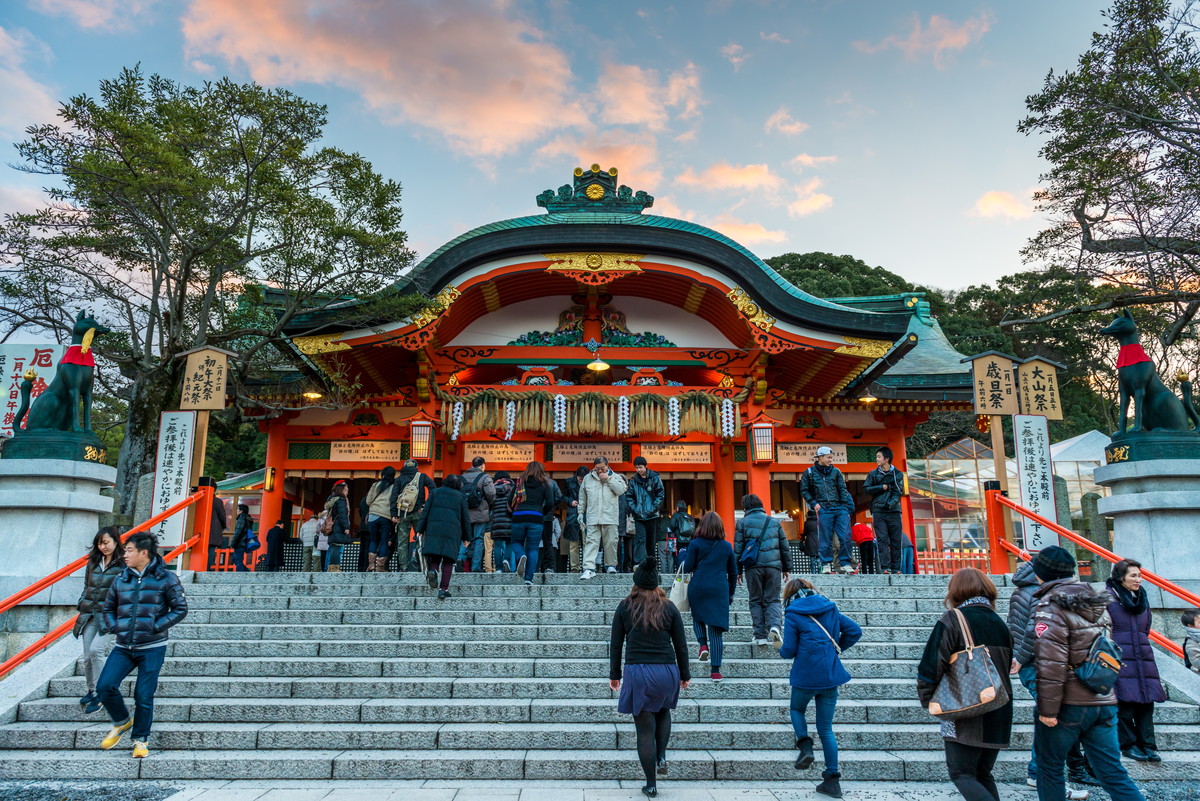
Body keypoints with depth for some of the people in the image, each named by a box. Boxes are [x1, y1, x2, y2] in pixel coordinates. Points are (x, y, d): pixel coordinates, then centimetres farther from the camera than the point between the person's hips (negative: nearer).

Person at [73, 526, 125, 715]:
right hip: (90, 614, 6)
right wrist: (81, 606, 11)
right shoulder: (93, 562, 12)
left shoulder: (123, 564, -6)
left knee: (96, 650, -19)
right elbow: (86, 587, 21)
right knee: (87, 656, 7)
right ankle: (91, 690, 26)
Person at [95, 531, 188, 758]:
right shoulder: (120, 579, 8)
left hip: (152, 648, -4)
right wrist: (113, 627, 4)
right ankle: (122, 722, 20)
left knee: (144, 696, 1)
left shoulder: (165, 578, -5)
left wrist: (156, 627, -13)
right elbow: (108, 608, 21)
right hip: (123, 647, 4)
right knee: (105, 686, -9)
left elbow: (180, 609, -4)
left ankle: (141, 739, 21)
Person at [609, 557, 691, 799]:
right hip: (667, 671, 2)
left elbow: (615, 643, 4)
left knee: (645, 729, 5)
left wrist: (614, 674, 13)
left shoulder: (625, 606, 2)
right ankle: (661, 757, 13)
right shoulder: (669, 607, 4)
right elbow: (681, 644, 7)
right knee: (663, 712, 30)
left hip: (637, 672, -1)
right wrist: (685, 674, 17)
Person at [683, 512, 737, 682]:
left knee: (698, 617, 26)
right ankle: (715, 670, -1)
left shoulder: (695, 544, -2)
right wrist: (731, 593, 24)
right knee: (716, 629, 2)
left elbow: (688, 568, -3)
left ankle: (703, 644, 1)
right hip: (720, 590, 1)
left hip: (698, 588, -1)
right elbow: (733, 572, 14)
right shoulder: (726, 546, 8)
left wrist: (685, 561, 19)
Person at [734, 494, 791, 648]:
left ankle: (760, 635, 4)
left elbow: (738, 548, 3)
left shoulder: (742, 523, 5)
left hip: (753, 567, -1)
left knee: (756, 601, 9)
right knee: (772, 599, 7)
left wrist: (738, 570, 9)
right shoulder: (774, 522, 13)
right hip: (773, 565, 2)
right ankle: (775, 625, -19)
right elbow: (784, 546, 15)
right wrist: (787, 568, 21)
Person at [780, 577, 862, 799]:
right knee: (826, 728, 12)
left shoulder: (793, 614, -6)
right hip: (831, 675, 4)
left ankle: (804, 745, -1)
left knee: (797, 709, 25)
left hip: (806, 676, -4)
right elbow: (854, 631, 6)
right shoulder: (830, 609, 8)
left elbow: (789, 651, -9)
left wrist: (782, 651, 13)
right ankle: (833, 779, 9)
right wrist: (837, 649, 14)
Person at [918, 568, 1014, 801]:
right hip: (998, 716, 7)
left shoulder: (953, 619, -10)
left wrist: (927, 698, -2)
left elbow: (932, 664, -15)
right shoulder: (1000, 623, 9)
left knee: (961, 774, 0)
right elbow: (1007, 666, 18)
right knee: (983, 774, 18)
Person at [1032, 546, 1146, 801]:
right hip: (1104, 702, 7)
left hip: (1068, 704, -6)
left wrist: (1047, 708, -15)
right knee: (1113, 772, 9)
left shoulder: (1049, 608, -13)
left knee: (1050, 767, 9)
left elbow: (1051, 663, -19)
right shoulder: (1098, 604, 12)